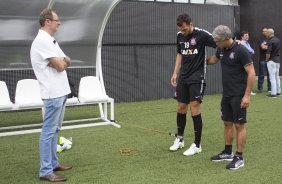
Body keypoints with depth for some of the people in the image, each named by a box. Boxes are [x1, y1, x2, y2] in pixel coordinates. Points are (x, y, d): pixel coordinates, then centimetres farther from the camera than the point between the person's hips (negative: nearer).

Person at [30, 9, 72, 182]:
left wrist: (61, 61, -4)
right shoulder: (42, 41, -16)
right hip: (53, 93, -10)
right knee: (49, 131, -6)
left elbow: (67, 61, 16)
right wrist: (63, 61, 3)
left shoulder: (50, 40, 16)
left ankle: (53, 163, 25)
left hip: (60, 91, 10)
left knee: (55, 130, 15)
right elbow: (60, 66, -17)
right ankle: (46, 171, -1)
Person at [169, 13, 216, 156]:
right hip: (183, 77, 6)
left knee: (195, 109, -8)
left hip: (197, 77, -6)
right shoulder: (180, 36, 6)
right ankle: (179, 139, 28)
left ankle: (197, 145, 3)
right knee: (181, 108, 11)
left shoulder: (201, 34, -13)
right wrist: (175, 73, 14)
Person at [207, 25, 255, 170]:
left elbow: (251, 73, -18)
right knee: (227, 123, 14)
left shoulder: (240, 51, -18)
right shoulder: (221, 50, 6)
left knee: (239, 125, -2)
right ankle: (228, 152, 26)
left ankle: (239, 157, 5)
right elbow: (213, 60, 29)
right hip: (226, 94, 8)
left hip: (238, 95, -8)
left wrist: (247, 95, -20)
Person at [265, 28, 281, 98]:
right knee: (277, 76, 15)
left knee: (272, 77, -5)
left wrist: (266, 59, -4)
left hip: (272, 61, -8)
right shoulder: (278, 40, 7)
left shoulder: (270, 41, -19)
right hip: (278, 60, 8)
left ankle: (273, 93, -4)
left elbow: (268, 53, -20)